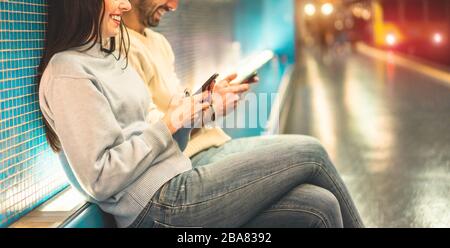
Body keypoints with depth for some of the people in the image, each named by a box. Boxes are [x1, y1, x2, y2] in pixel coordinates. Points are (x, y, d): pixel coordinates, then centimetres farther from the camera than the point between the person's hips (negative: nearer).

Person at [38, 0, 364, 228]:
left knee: (319, 207, -7)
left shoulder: (109, 57, 18)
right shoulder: (68, 73, -12)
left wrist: (187, 112, 2)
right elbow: (100, 180, -18)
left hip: (176, 186, 9)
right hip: (159, 209, -9)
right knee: (310, 153, -7)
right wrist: (167, 124, -12)